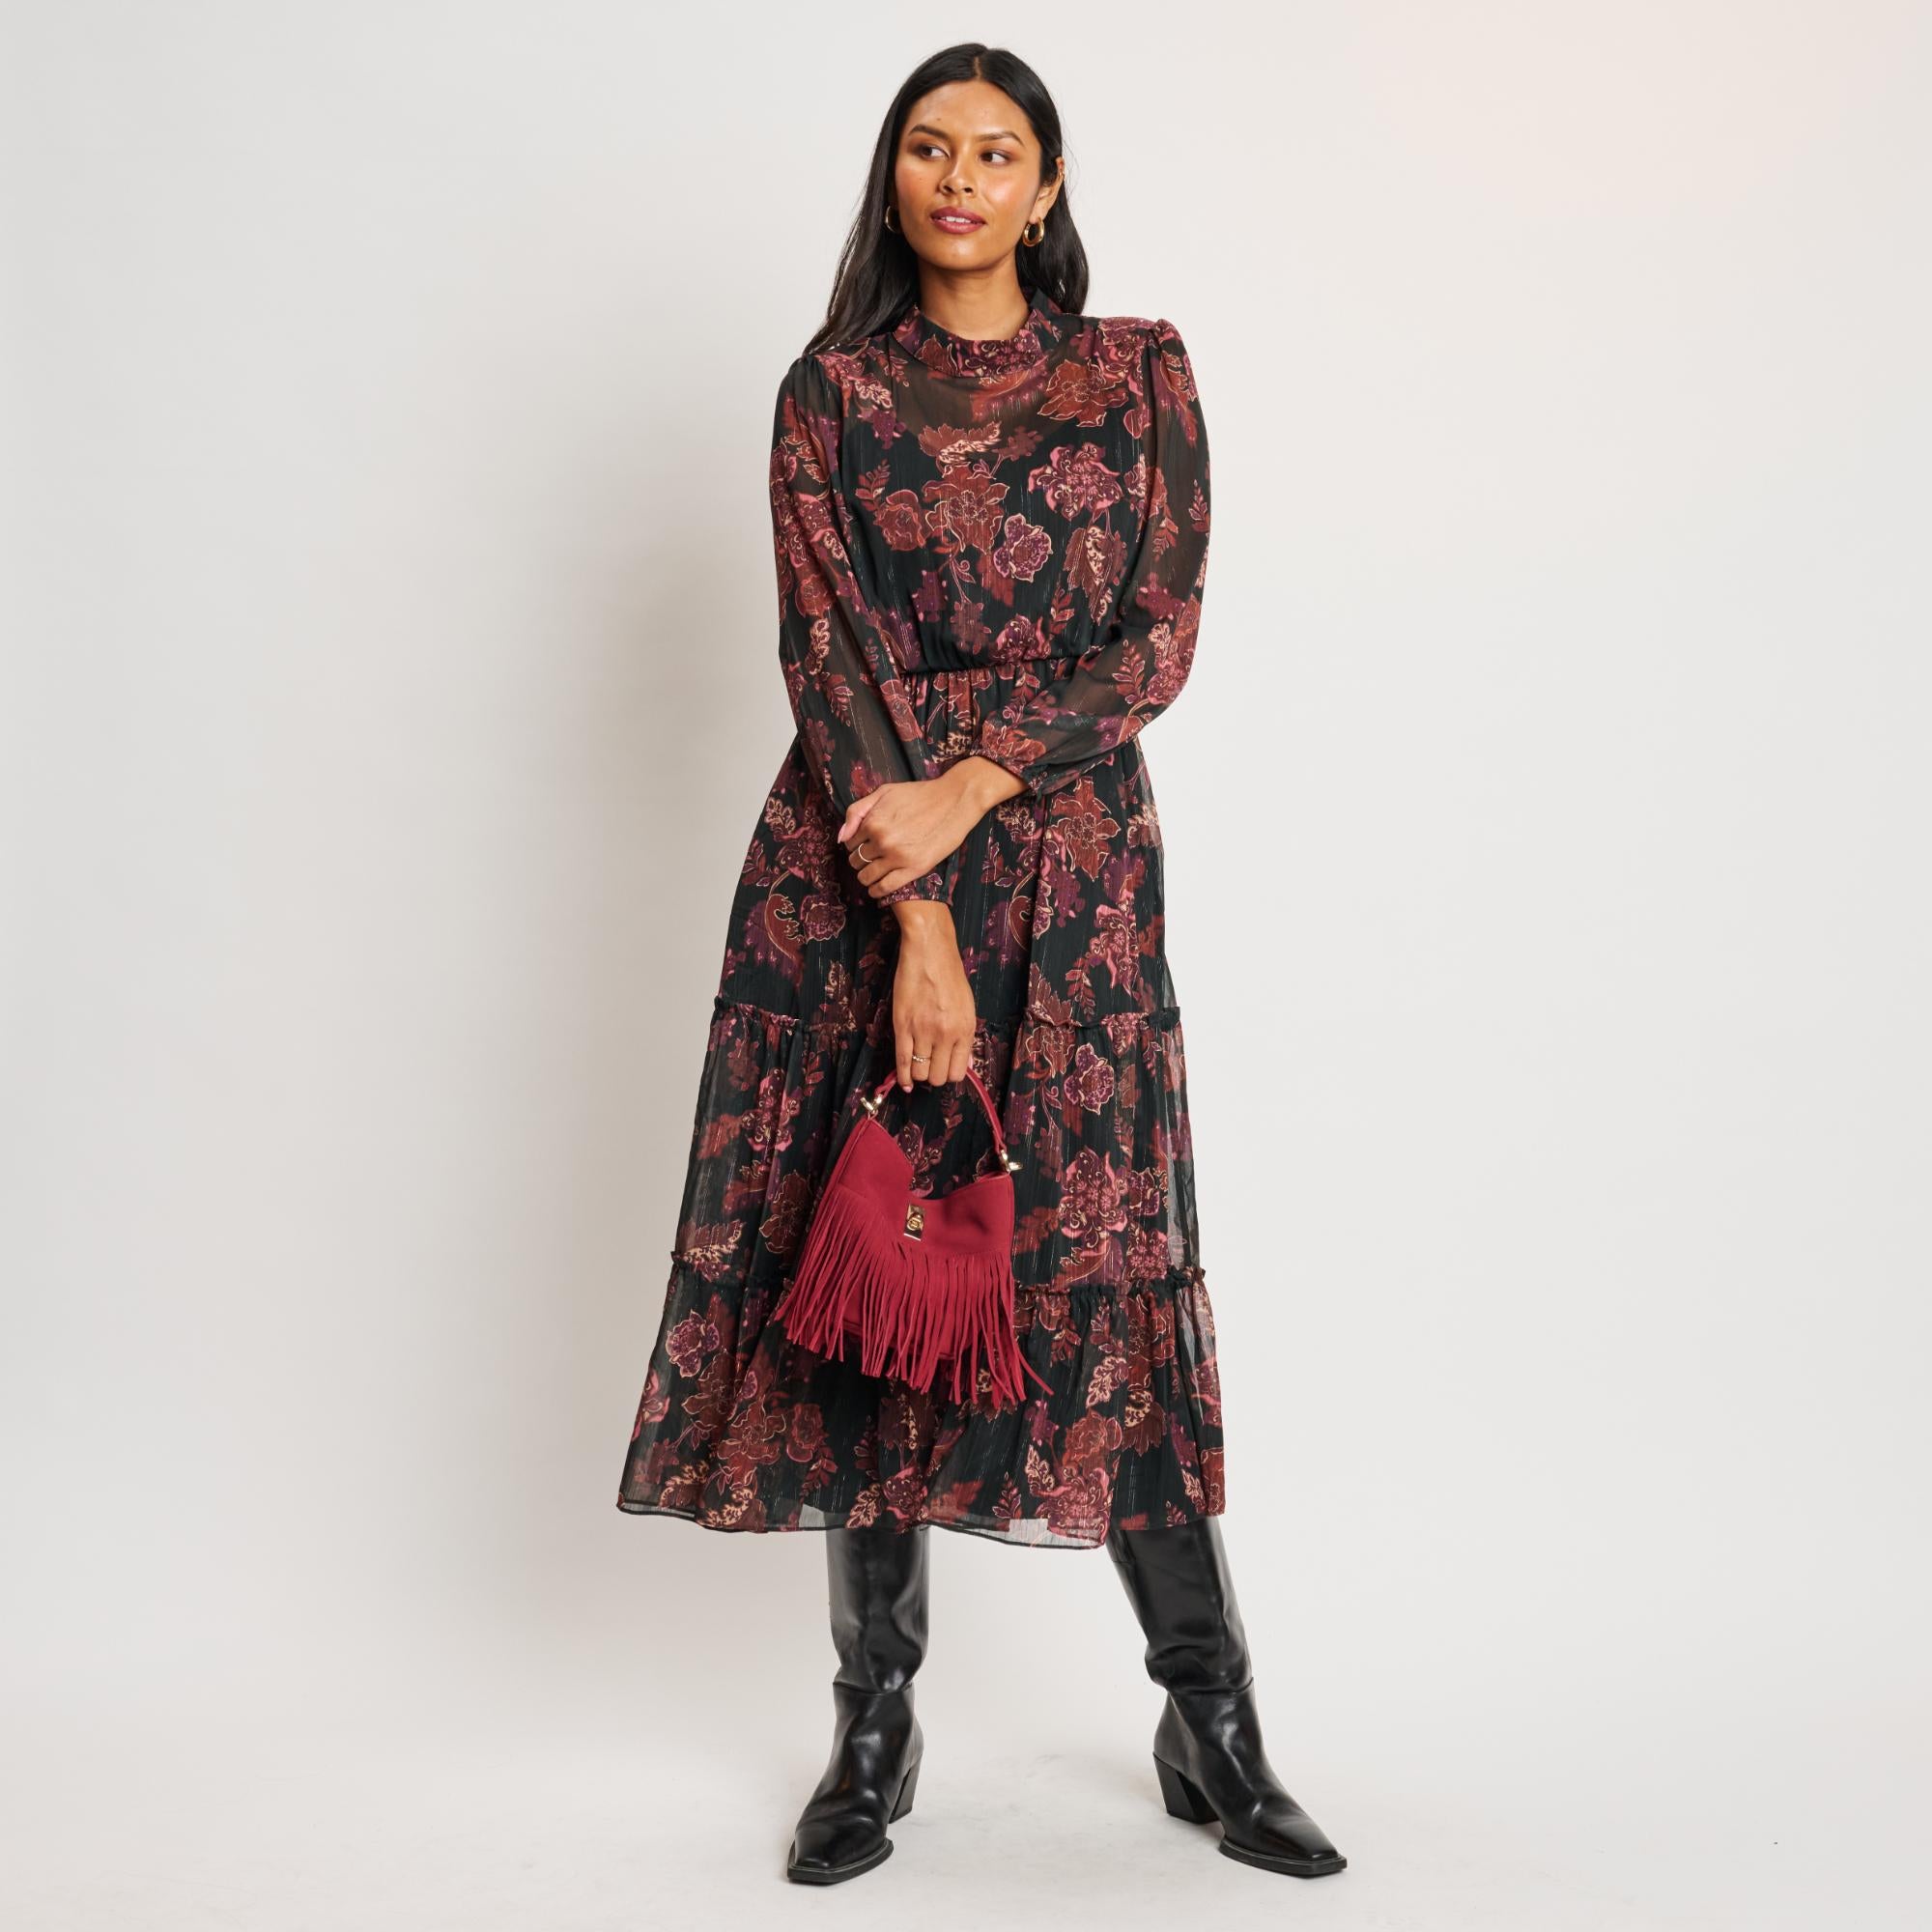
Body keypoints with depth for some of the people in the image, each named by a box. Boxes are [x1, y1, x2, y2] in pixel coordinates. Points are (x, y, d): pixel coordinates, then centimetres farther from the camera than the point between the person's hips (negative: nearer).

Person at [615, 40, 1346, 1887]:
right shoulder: (832, 389, 6)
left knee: (1105, 1259, -2)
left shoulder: (1138, 371, 7)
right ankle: (875, 1723, 15)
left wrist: (971, 784, -14)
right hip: (853, 863, 1)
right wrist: (919, 924, -15)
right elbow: (828, 652, -5)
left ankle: (1213, 1725, 11)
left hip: (1069, 854, 0)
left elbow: (1160, 635, -1)